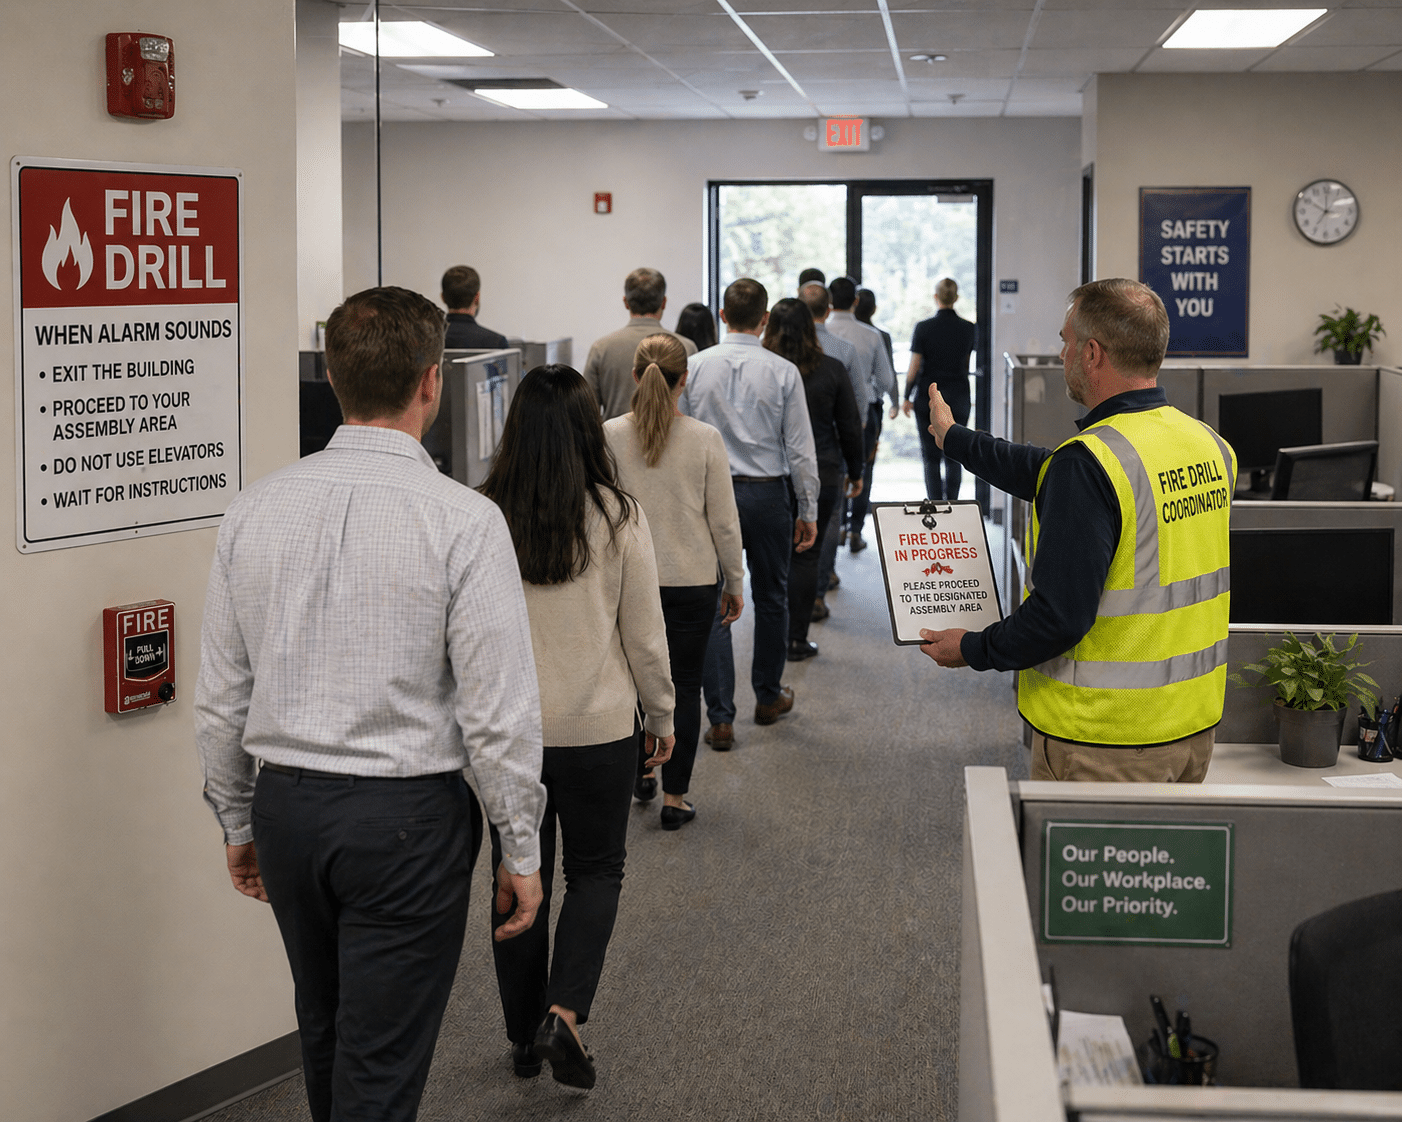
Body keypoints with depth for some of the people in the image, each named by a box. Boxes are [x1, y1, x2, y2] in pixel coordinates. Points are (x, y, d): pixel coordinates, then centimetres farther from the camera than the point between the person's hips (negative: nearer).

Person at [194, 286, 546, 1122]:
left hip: (286, 805, 5)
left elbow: (220, 698, 5)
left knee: (325, 1037, 24)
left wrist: (239, 820, 18)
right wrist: (521, 849, -3)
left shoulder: (256, 510, 0)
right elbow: (500, 710, -14)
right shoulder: (462, 520, -15)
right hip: (407, 817, -5)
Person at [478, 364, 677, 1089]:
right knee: (596, 871, 16)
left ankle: (524, 1037, 25)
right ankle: (564, 1013, -3)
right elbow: (645, 634, -4)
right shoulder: (619, 519, -11)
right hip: (599, 729, -1)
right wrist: (660, 715, 11)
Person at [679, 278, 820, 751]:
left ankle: (721, 719, -2)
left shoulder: (695, 366, -3)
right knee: (771, 597, 18)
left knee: (715, 606, 2)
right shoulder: (783, 372, -6)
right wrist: (808, 511, 4)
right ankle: (769, 697, 33)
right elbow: (800, 449, -4)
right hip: (768, 493, 0)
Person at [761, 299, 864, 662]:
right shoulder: (831, 370, -2)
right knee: (807, 555, 6)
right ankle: (797, 639, 9)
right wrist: (854, 471, 17)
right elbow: (850, 427, 4)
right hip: (820, 477, 0)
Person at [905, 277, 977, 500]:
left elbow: (913, 368, -7)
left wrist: (907, 398, 4)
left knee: (931, 457, 4)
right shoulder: (969, 329, -1)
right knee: (954, 456, 9)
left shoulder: (924, 327, -9)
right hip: (958, 397, 2)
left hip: (928, 398, -2)